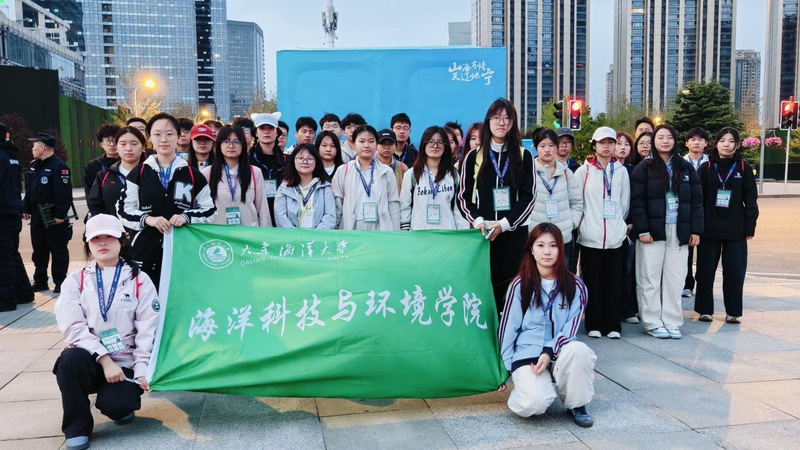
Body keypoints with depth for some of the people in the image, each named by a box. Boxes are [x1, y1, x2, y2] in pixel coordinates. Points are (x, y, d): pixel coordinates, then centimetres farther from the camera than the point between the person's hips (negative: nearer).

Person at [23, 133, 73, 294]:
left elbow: (64, 194, -19)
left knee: (58, 250, 1)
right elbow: (28, 190, 19)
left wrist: (60, 214, -22)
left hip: (54, 217, -9)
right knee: (39, 249, 15)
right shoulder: (33, 166, 13)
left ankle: (60, 282, 9)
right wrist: (26, 209, 14)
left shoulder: (59, 166, -15)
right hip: (37, 216, 9)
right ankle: (40, 281, 25)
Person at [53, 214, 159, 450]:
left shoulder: (139, 280, 1)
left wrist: (142, 370, -14)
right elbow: (74, 327, -7)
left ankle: (123, 403, 13)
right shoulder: (76, 280, 4)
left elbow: (147, 330, -4)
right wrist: (103, 359, -19)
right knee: (72, 359, -33)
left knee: (114, 406, -28)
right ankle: (77, 427, -9)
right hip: (89, 357, 2)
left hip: (125, 362, -1)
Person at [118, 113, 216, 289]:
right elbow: (123, 210, 6)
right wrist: (147, 219, -12)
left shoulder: (193, 175, 8)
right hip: (145, 251, 0)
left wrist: (186, 216, -10)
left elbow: (209, 209, 8)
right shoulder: (138, 174, 8)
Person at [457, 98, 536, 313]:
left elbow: (528, 196, 2)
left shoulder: (523, 156, 7)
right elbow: (463, 196, 7)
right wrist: (477, 220, -10)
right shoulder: (474, 157, 8)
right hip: (482, 233, 0)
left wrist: (504, 224, -9)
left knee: (511, 285, -1)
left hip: (514, 232, 0)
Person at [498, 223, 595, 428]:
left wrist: (549, 352, -17)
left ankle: (576, 404, -6)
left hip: (560, 354, 2)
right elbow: (508, 327, 4)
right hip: (526, 354, -2)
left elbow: (570, 329, -1)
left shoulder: (575, 286, 3)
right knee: (535, 403, -30)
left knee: (578, 349, -33)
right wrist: (505, 369, 4)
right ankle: (523, 387, 9)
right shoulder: (519, 285, 0)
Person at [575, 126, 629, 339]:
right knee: (593, 281, 2)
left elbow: (625, 202, 14)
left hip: (615, 236, 2)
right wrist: (581, 223, 4)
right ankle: (594, 325, 12)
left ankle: (613, 325, 13)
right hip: (590, 235, -2)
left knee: (613, 281, 4)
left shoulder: (621, 171, 9)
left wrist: (618, 223, 14)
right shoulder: (584, 171, 3)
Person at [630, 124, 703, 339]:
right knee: (650, 280, 0)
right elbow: (637, 201, -5)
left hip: (678, 232, 3)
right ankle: (653, 323, 9)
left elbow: (696, 200, 10)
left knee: (675, 280, 4)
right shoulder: (644, 168, 1)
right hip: (653, 231, -3)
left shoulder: (686, 168, 11)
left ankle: (672, 322, 14)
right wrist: (642, 230, -12)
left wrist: (696, 229, 3)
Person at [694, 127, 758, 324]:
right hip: (709, 228, 0)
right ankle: (705, 309, 16)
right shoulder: (706, 168, 2)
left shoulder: (744, 168, 3)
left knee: (735, 271, 2)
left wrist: (750, 227, 0)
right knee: (705, 271, 4)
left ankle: (733, 311, 15)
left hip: (735, 231, 0)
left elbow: (750, 200, 4)